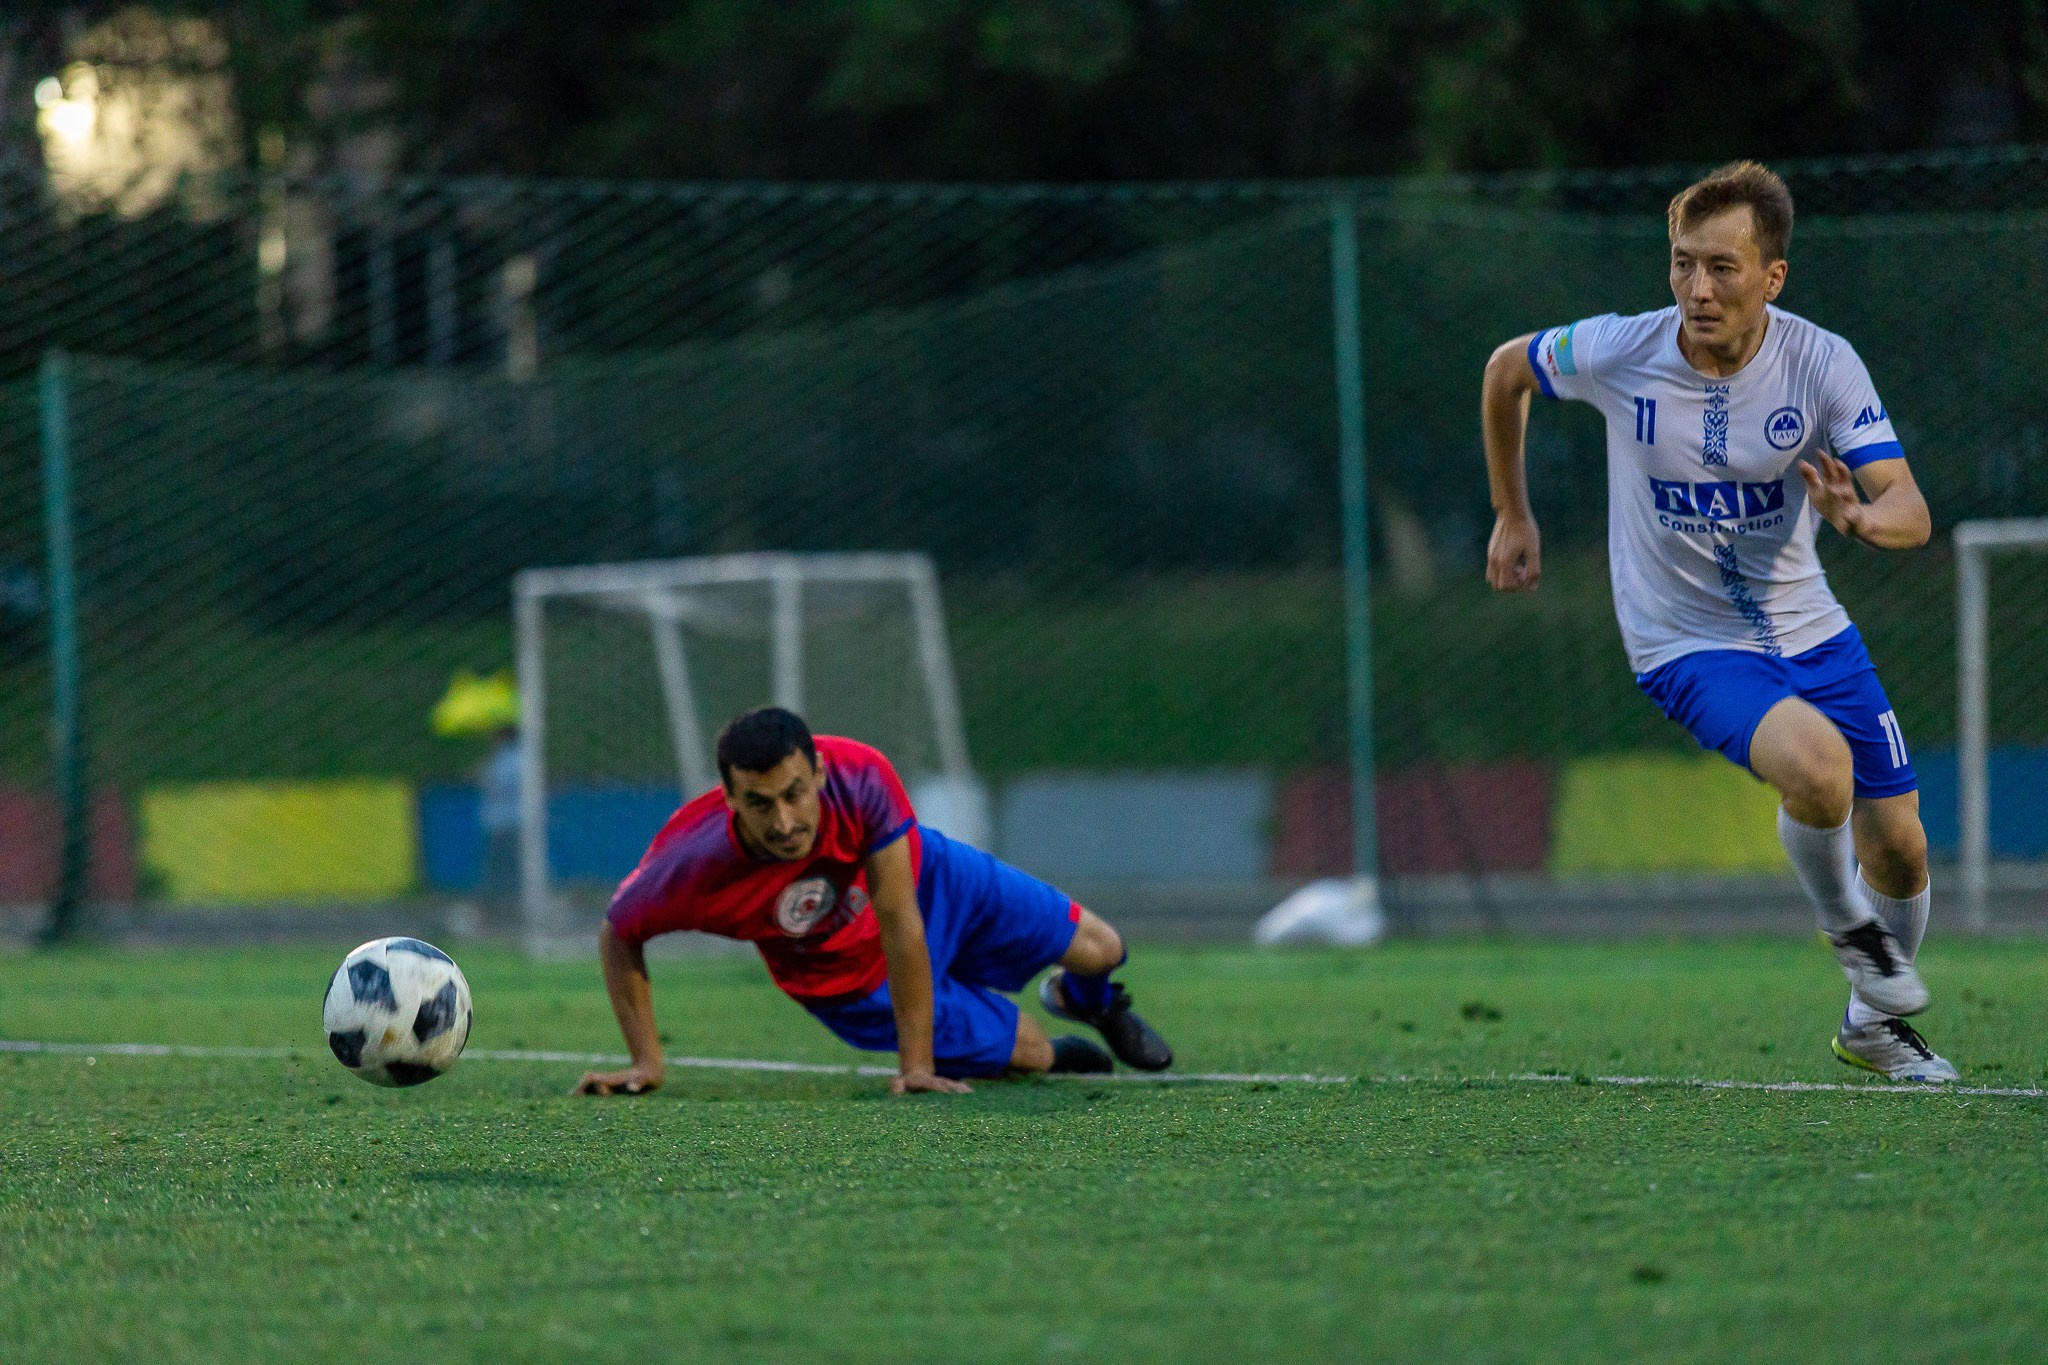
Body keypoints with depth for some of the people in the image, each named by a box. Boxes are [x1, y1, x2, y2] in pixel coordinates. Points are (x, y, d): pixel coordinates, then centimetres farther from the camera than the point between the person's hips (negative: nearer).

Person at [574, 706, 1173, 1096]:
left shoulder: (860, 777, -42)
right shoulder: (691, 867, -42)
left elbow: (901, 925, -36)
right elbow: (619, 936, -18)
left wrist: (917, 1065, -33)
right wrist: (646, 1062, -22)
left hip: (921, 882, 1)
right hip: (851, 977, -1)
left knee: (1097, 950, 12)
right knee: (1028, 1056, 6)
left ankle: (1083, 1000, 52)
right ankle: (1052, 1052, 47)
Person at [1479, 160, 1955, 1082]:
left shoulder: (1823, 364, -16)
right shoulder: (1618, 353, -17)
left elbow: (1911, 510, -21)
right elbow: (1506, 369, 4)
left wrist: (1864, 518, -45)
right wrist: (1512, 515, 12)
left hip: (1808, 628, 3)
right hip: (1688, 645, -3)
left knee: (1898, 848, 5)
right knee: (1818, 764, -31)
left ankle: (1873, 1022, 35)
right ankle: (1846, 927, 1)